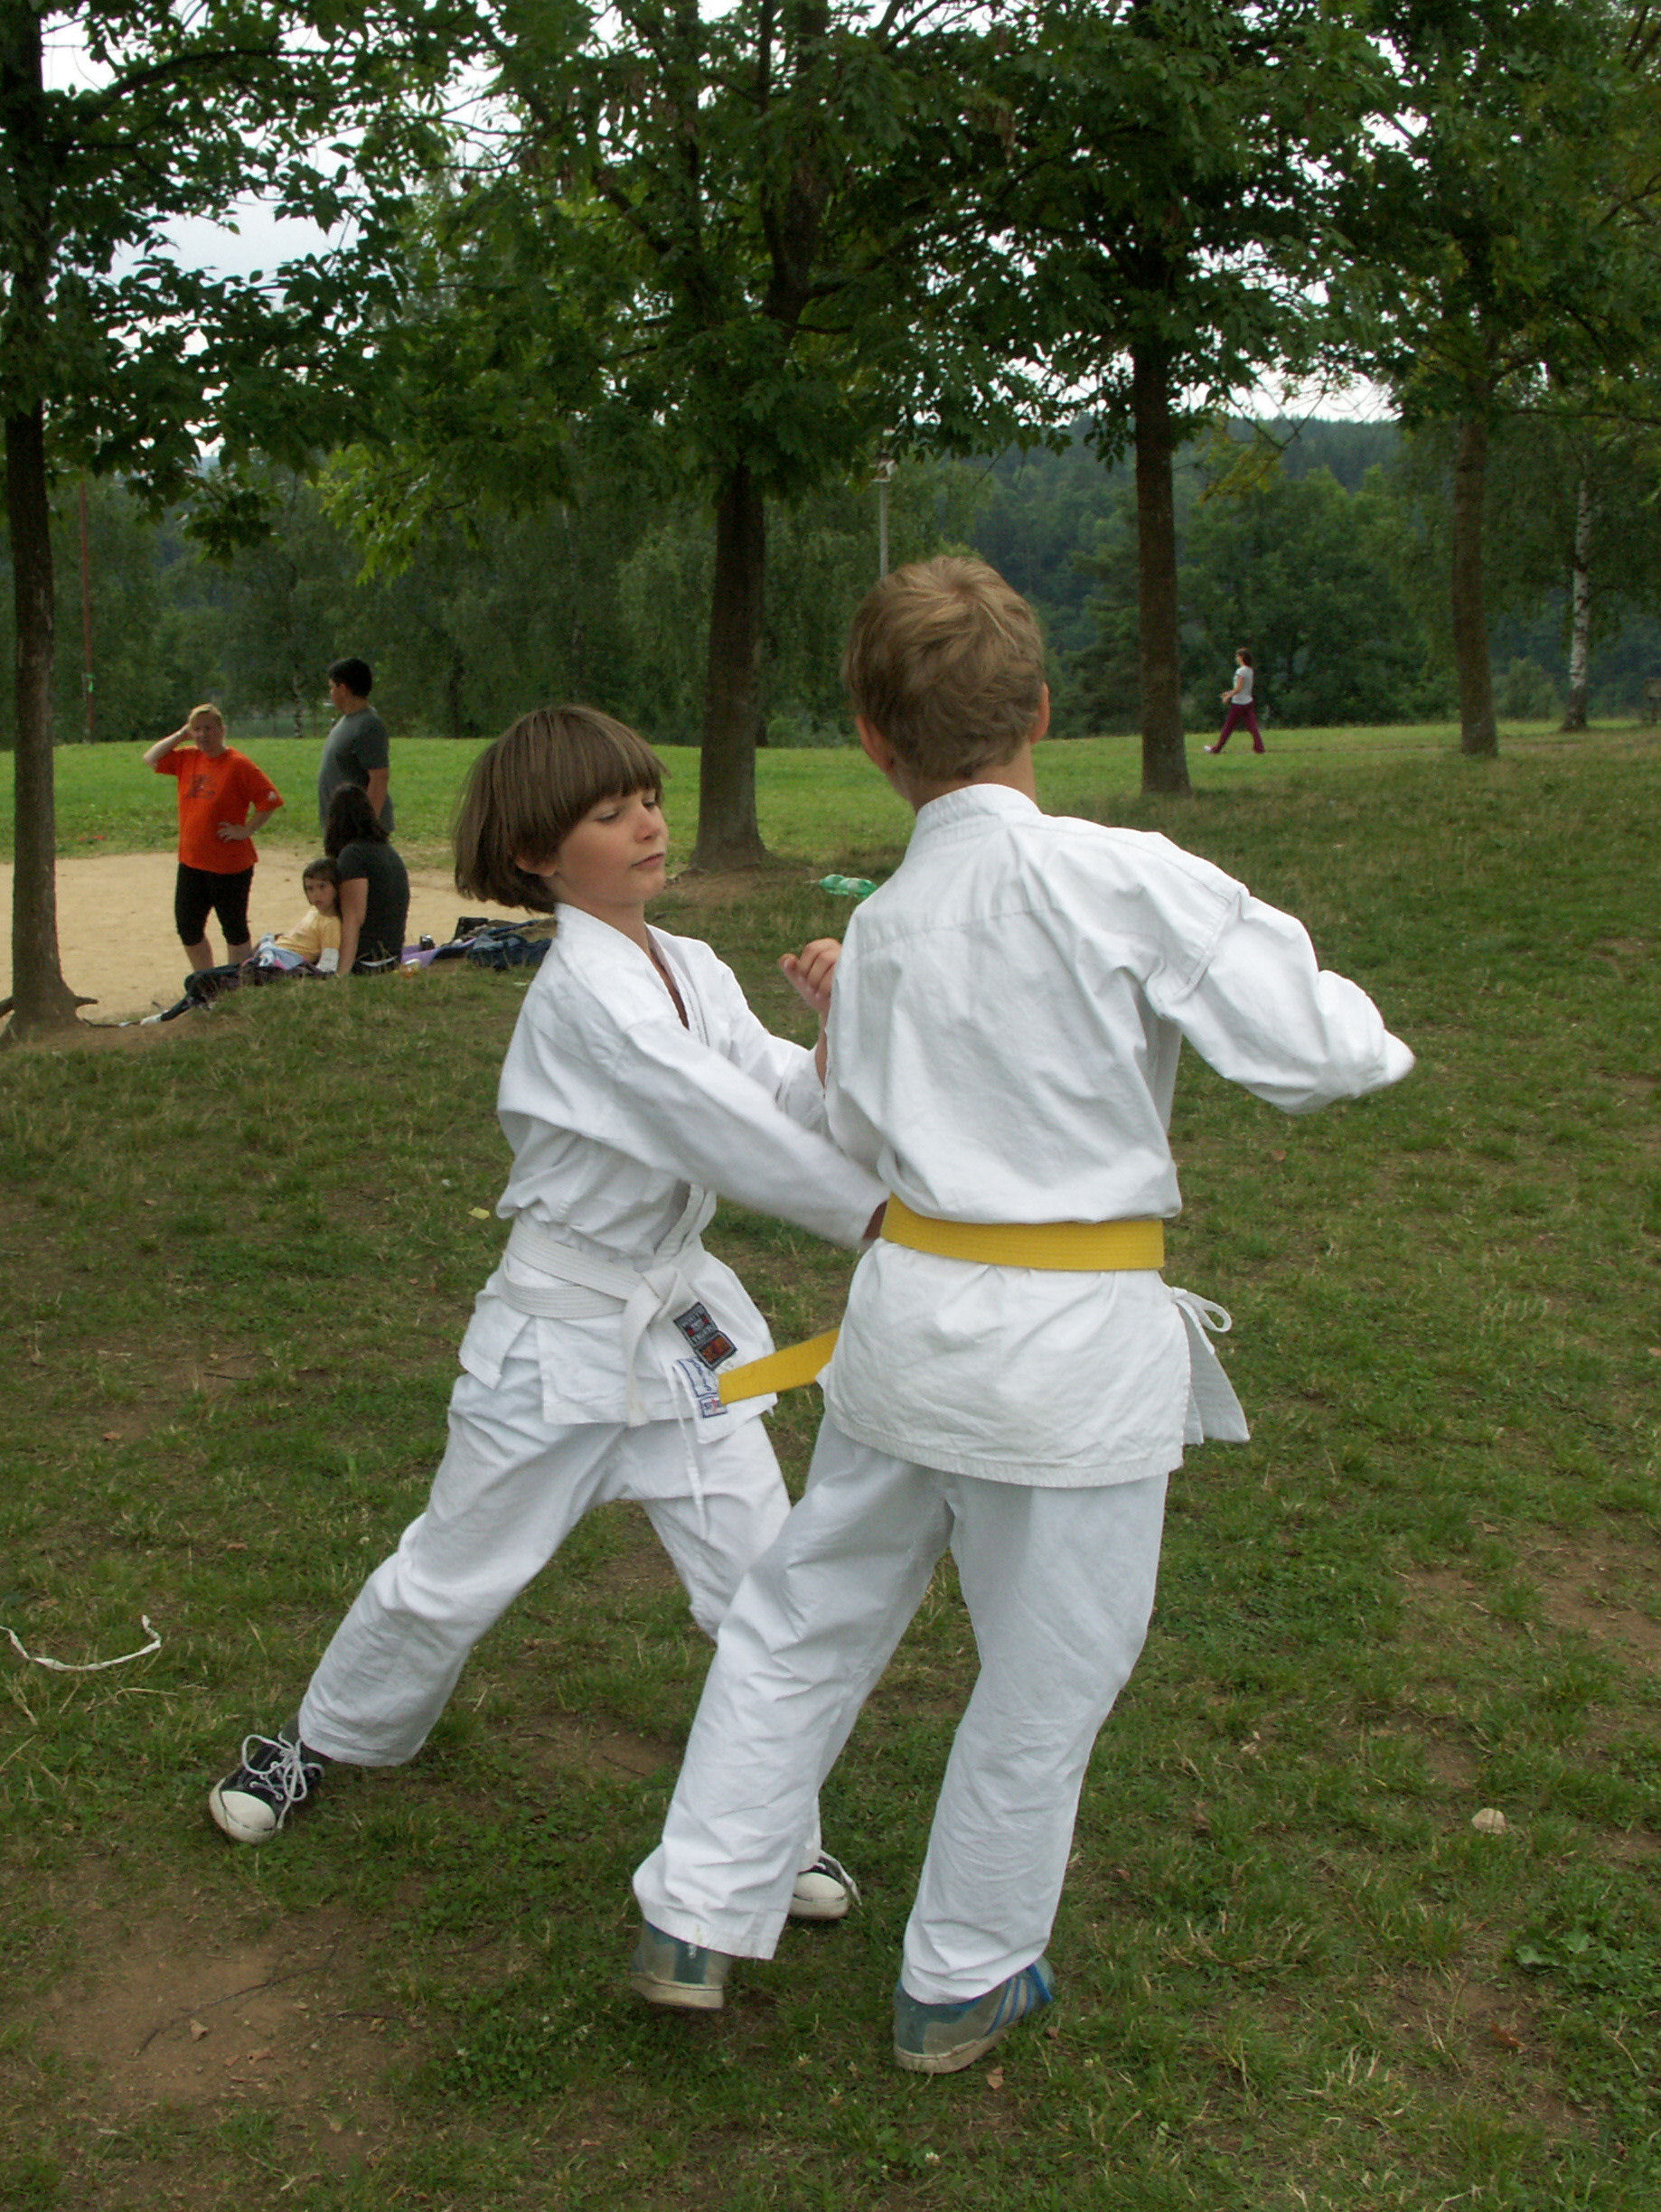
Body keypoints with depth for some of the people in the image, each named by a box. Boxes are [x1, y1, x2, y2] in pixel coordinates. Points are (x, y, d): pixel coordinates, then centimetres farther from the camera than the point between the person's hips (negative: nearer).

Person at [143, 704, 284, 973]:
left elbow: (271, 800, -13)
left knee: (234, 929, 5)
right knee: (187, 926, 12)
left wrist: (247, 830, -14)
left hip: (230, 865, -7)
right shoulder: (187, 759, 8)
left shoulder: (238, 764, -11)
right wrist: (180, 735, 7)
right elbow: (151, 759, 16)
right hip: (191, 863, 7)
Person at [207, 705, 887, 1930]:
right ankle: (319, 1742, 39)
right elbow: (720, 1130, -29)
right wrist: (879, 1212, -25)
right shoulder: (586, 992, -23)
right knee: (453, 1577, 11)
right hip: (562, 1339, -6)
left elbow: (792, 1098, -7)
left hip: (680, 1328, 6)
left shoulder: (691, 969, 2)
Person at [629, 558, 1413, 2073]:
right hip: (1076, 1345, -5)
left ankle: (693, 1922, 31)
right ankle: (960, 1986, 33)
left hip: (911, 1308, 5)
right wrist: (1360, 1024, 5)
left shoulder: (881, 925, 2)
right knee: (1045, 1689, 15)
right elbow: (1314, 1054, -17)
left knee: (806, 1617, 23)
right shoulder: (1121, 880, -16)